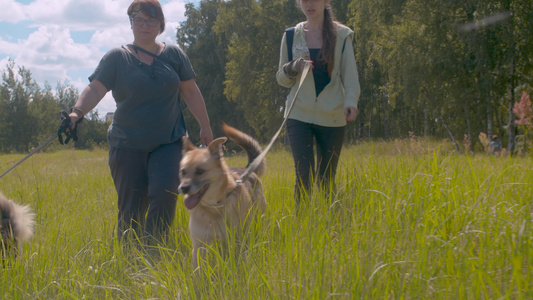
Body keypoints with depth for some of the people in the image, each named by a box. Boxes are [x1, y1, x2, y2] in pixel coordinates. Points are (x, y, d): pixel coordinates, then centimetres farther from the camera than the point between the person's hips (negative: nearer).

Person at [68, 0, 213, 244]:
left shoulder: (174, 55, 8)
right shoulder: (116, 58, 1)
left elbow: (191, 91, 13)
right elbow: (96, 89, -11)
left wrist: (205, 126, 13)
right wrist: (77, 111, -29)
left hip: (167, 143, 1)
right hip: (128, 146, -1)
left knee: (164, 193, -19)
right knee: (131, 209, 1)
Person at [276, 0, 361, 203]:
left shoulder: (341, 35, 5)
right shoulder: (291, 36, 8)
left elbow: (350, 75, -2)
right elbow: (281, 79, 12)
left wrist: (351, 101, -21)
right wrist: (293, 68, -10)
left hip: (332, 117, 0)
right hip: (299, 115, 0)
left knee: (327, 179, 5)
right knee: (304, 175, -12)